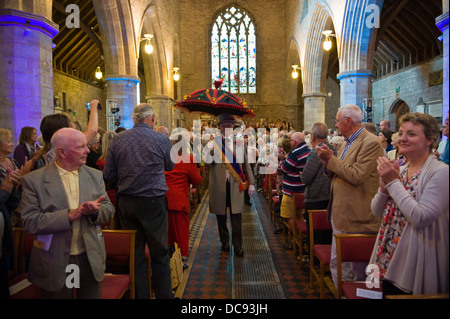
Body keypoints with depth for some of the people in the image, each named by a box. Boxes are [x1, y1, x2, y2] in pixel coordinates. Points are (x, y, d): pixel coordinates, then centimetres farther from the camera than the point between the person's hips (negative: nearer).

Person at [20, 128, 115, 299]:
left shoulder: (95, 175, 2)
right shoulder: (33, 180, -8)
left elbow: (109, 209, 3)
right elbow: (29, 222, -14)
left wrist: (95, 210, -19)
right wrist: (69, 215, -24)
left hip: (91, 259, 3)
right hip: (55, 262, -3)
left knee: (92, 295, 18)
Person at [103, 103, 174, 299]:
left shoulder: (118, 139, -1)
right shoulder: (162, 140, -9)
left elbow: (108, 176, 2)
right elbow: (170, 166, 9)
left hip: (125, 202, 3)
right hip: (153, 203, -3)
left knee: (135, 254, 14)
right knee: (160, 255, 10)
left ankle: (139, 295, 26)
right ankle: (163, 295, 21)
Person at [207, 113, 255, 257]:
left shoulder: (239, 143, 9)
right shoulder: (213, 143, 4)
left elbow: (246, 164, 11)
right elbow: (207, 162, -9)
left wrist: (251, 183, 6)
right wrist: (209, 151, -29)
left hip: (236, 185, 0)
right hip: (219, 185, 0)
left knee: (236, 217, 1)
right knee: (221, 216, 11)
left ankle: (237, 245, 12)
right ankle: (224, 242, 29)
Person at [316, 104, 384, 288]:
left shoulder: (370, 143, -14)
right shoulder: (347, 143, 15)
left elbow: (356, 176, -23)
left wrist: (331, 158, -15)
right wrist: (327, 161, -2)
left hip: (356, 216, -9)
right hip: (340, 214, 9)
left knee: (358, 268, 5)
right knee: (337, 263, 17)